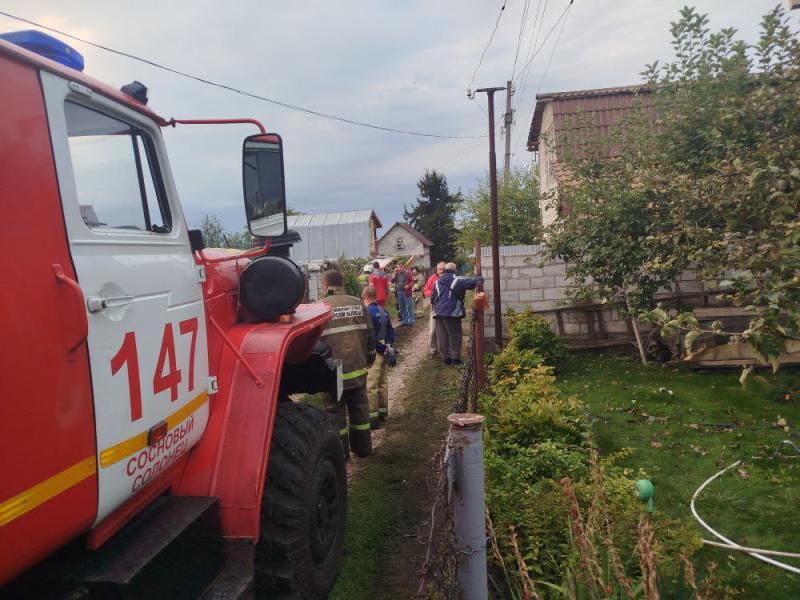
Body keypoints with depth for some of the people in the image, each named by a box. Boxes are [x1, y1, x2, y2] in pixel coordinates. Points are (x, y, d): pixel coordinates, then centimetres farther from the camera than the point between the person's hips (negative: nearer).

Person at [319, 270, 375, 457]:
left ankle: (340, 451, 18)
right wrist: (370, 358, 19)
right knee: (359, 407, 16)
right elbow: (370, 334, 6)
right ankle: (363, 447, 27)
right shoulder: (358, 303, 1)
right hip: (358, 368, 4)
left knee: (335, 410, 10)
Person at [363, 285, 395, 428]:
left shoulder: (368, 312, -17)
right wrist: (388, 346, 5)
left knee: (370, 385, -5)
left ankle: (373, 417, -3)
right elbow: (390, 331, 12)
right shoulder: (383, 310, 8)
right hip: (383, 351, 9)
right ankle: (383, 412, 29)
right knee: (382, 383, 18)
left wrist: (383, 348, -10)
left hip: (374, 352, -9)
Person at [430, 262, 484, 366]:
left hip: (438, 313, 5)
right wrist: (479, 278, 3)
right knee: (455, 335, 6)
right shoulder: (457, 280, -6)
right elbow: (472, 282, -16)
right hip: (452, 313, -5)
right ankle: (455, 358, 7)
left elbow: (432, 298, 15)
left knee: (442, 336, 10)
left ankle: (445, 357, 15)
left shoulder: (437, 282, 12)